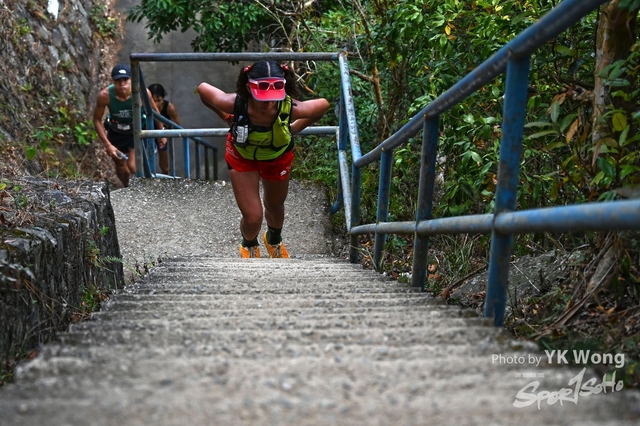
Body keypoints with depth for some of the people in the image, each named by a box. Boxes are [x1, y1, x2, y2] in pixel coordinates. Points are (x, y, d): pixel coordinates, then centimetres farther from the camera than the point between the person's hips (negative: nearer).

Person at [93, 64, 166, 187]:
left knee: (132, 166, -16)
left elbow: (154, 111, -11)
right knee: (120, 167, 15)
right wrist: (107, 145, -20)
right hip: (115, 133, 2)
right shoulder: (105, 95, -31)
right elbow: (97, 120, -16)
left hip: (137, 131, -2)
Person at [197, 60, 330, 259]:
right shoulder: (234, 103, -41)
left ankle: (274, 241, 62)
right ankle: (249, 246, 39)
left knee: (275, 207, 25)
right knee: (252, 218, -1)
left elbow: (323, 105, -19)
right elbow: (202, 88, -20)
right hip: (242, 156, -1)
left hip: (278, 157, 1)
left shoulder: (291, 108, -41)